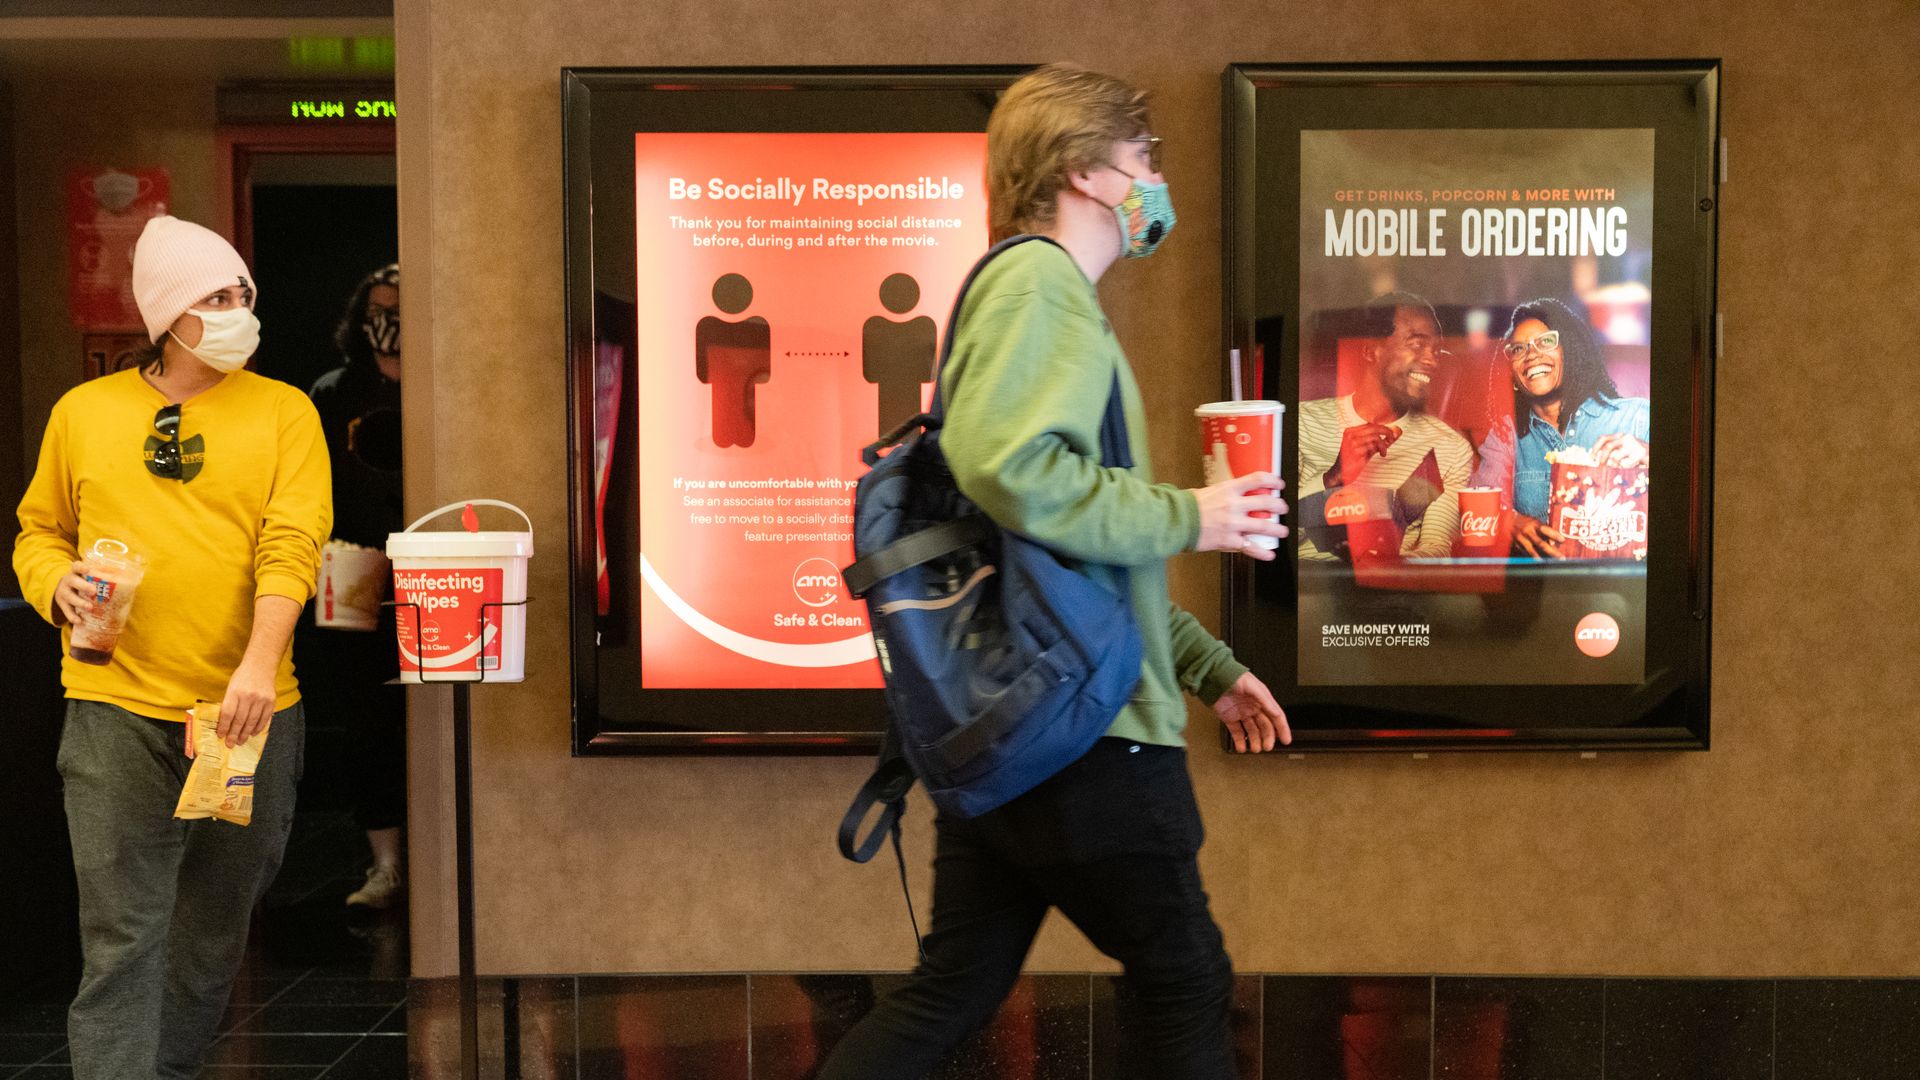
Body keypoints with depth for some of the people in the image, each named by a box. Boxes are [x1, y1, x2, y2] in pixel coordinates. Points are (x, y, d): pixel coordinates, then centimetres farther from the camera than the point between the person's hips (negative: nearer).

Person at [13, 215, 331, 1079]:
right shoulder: (84, 411, 7)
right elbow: (39, 529, 17)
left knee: (218, 923, 15)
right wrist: (58, 582, -6)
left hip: (249, 707, 1)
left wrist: (260, 663, -23)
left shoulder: (283, 411, 2)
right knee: (121, 936, -4)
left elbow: (292, 543, -10)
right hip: (118, 709, -1)